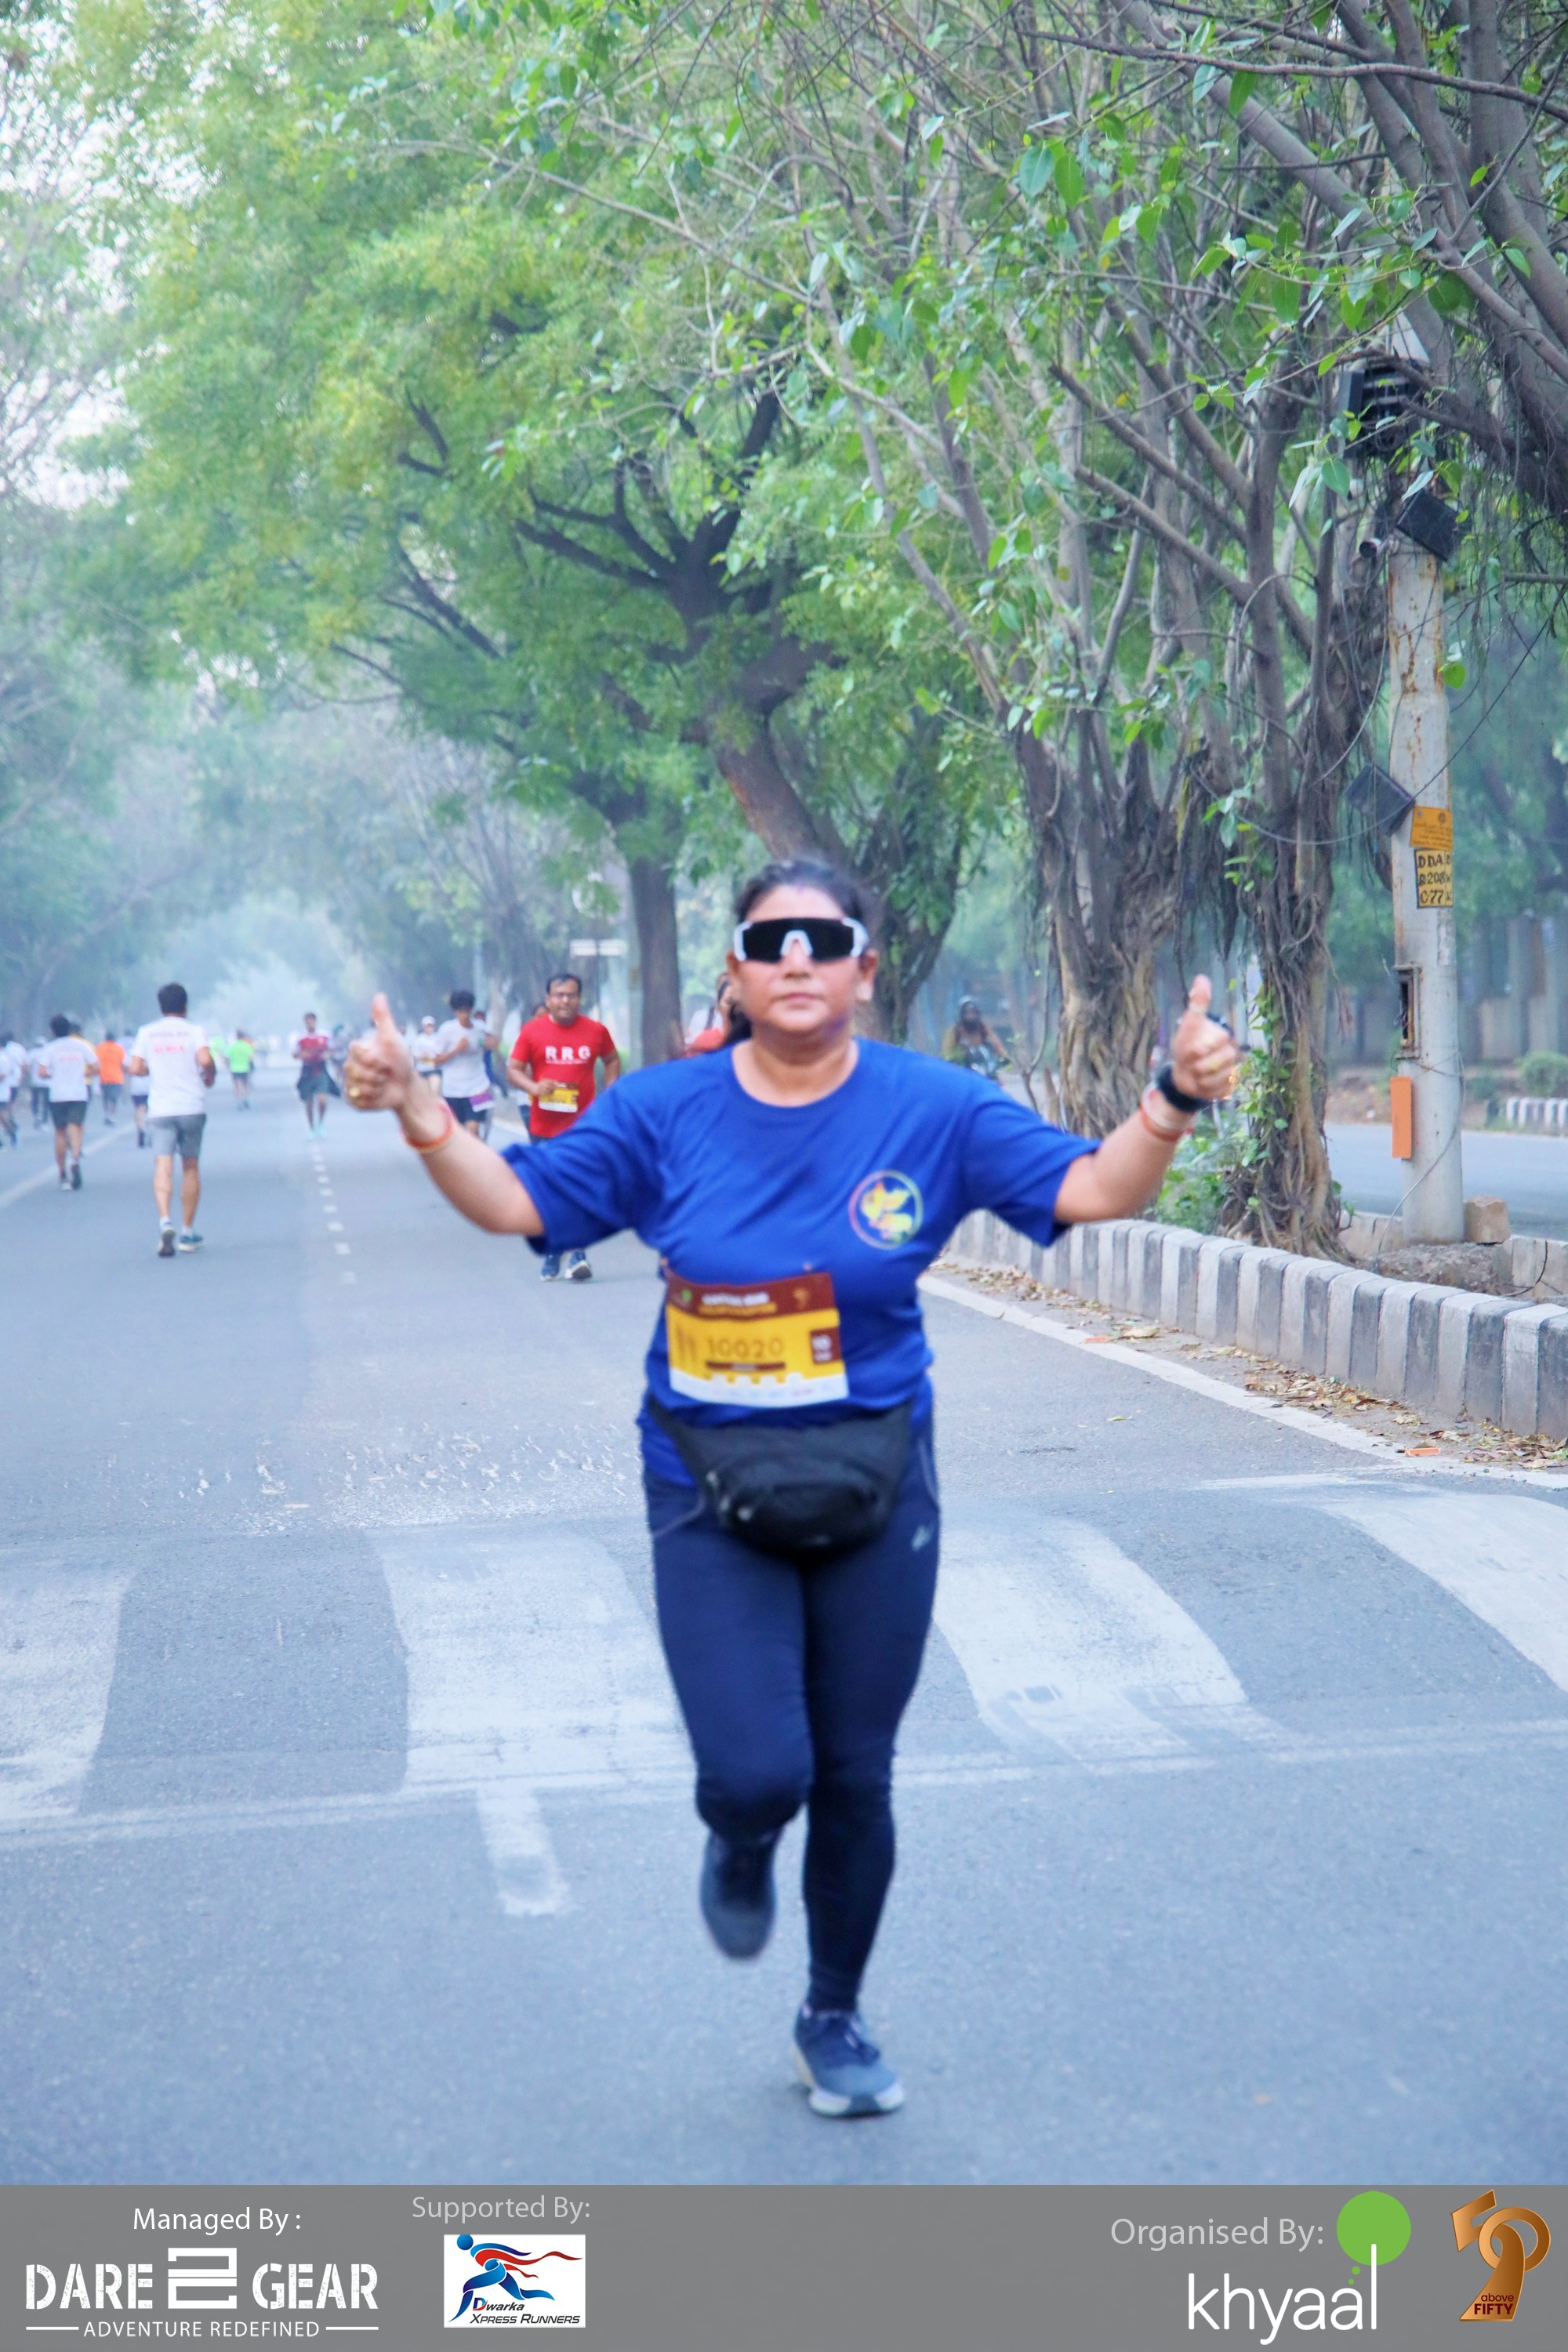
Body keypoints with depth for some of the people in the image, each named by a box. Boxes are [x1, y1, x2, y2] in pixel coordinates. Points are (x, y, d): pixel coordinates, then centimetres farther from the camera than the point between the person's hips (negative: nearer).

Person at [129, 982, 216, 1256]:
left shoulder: (147, 1032, 7)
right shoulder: (194, 1031, 1)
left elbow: (136, 1069, 2)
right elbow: (205, 1059, -16)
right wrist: (210, 1075, 5)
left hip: (160, 1110, 0)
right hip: (192, 1107, 0)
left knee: (162, 1166, -8)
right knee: (190, 1167, 12)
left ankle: (165, 1221, -32)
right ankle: (187, 1232, 16)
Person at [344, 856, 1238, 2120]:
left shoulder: (934, 1109, -6)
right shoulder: (667, 1110, -5)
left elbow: (1094, 1187, -8)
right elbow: (517, 1200, -2)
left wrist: (1175, 1100, -25)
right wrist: (416, 1110, -16)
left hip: (876, 1494, 1)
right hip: (711, 1498, -1)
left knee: (855, 1780, 11)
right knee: (756, 1774, -14)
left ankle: (835, 2019, 35)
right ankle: (740, 1852, 26)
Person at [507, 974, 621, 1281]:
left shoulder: (596, 1031, 4)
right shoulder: (531, 1031, 0)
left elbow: (612, 1061, 19)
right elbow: (514, 1069, 1)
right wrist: (533, 1087, -20)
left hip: (584, 1126, 0)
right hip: (544, 1126, 0)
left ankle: (577, 1256, -7)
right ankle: (550, 1255, 22)